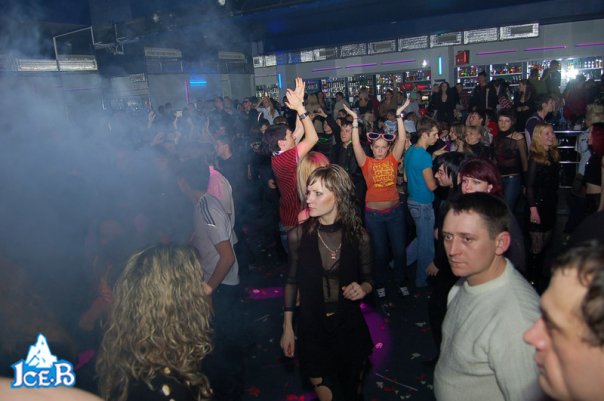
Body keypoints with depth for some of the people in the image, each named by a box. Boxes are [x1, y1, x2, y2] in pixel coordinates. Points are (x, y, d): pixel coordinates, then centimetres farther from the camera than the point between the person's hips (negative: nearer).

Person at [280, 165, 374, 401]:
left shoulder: (358, 236, -11)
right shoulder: (299, 235, -11)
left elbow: (368, 279, 4)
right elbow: (292, 282, 0)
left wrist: (363, 289, -19)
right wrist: (287, 327, 3)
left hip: (350, 328, 1)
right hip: (313, 330, -1)